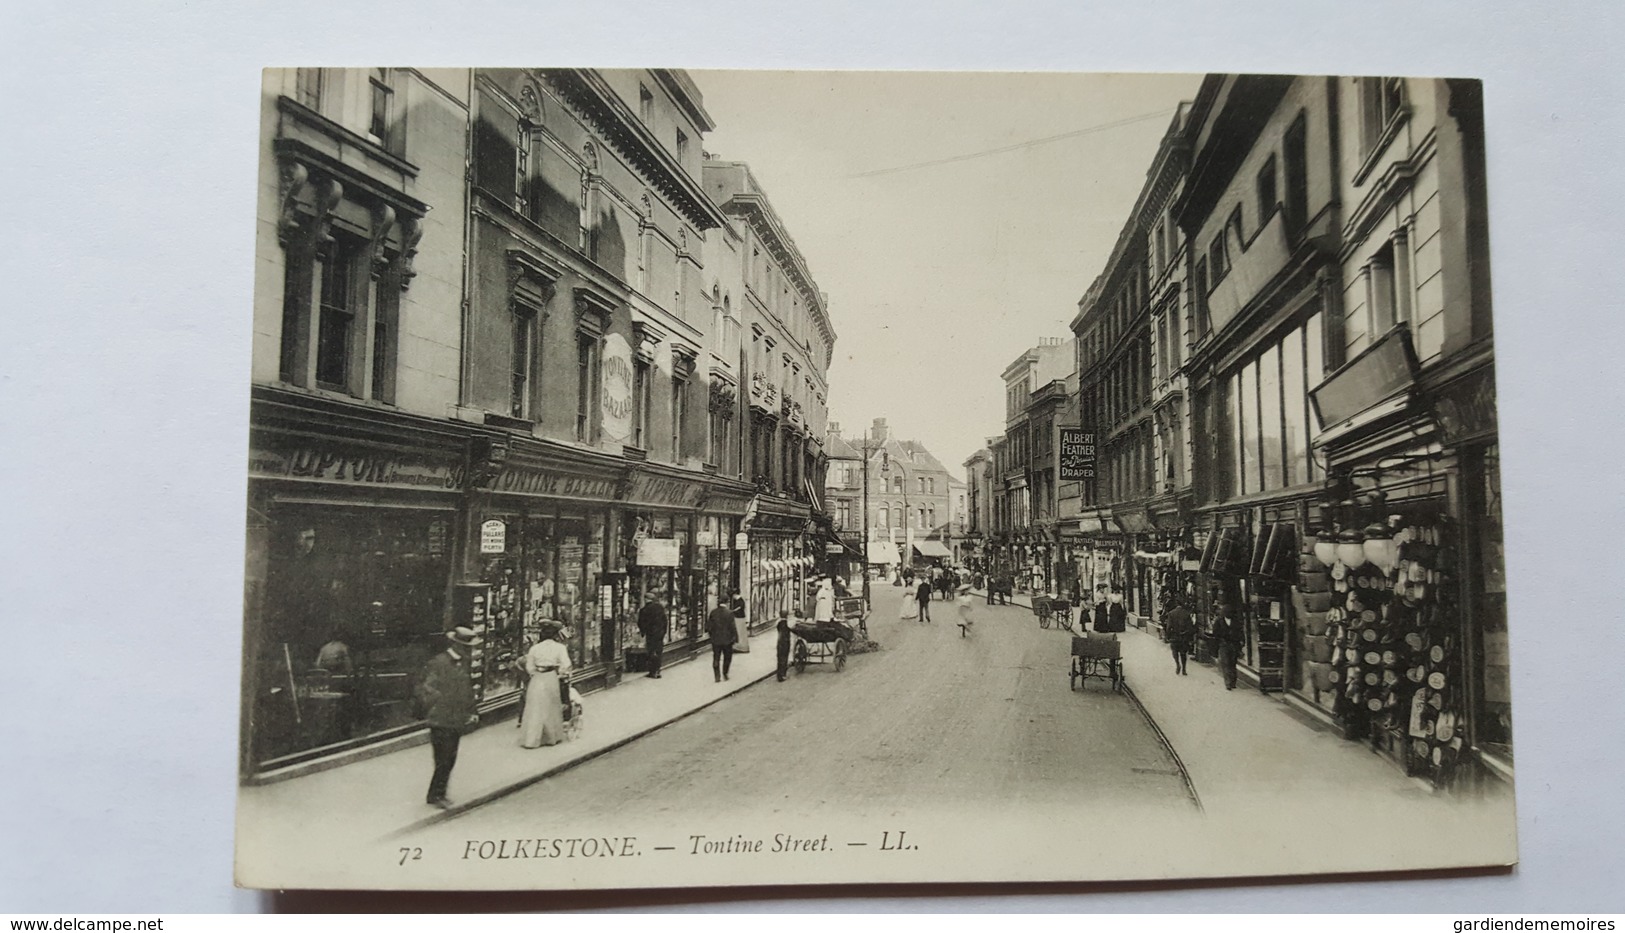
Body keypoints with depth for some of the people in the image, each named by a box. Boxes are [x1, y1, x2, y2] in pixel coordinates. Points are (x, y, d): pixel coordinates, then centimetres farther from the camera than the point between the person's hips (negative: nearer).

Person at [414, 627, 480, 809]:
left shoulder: (463, 664, 10)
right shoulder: (437, 663, -14)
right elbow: (421, 689, -14)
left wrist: (471, 713, 12)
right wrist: (431, 709, -15)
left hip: (457, 723, 7)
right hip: (441, 723, -7)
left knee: (450, 761, 12)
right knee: (443, 762, -3)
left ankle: (439, 794, 24)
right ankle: (435, 796, 11)